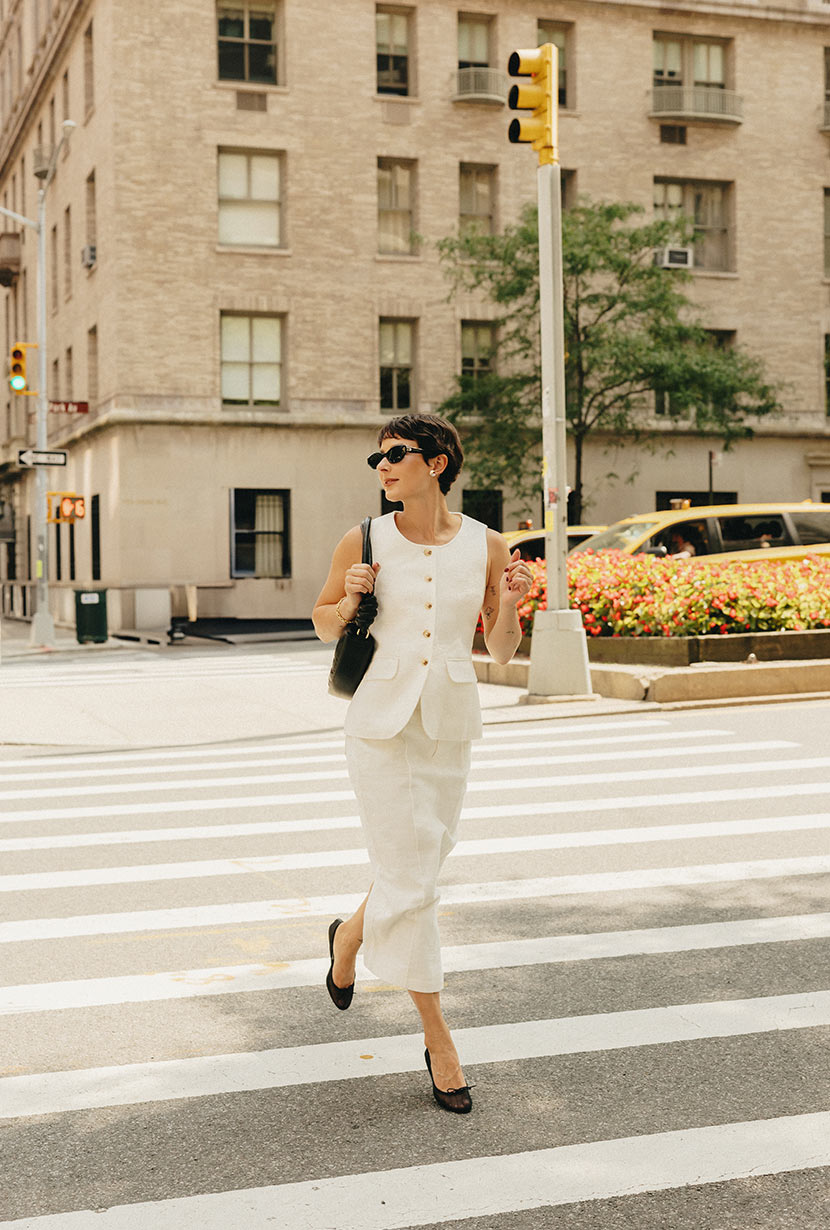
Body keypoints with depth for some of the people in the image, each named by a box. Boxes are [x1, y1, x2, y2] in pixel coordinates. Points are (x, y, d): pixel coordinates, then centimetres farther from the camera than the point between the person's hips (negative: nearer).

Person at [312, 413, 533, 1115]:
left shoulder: (486, 547, 0)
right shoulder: (364, 542, -3)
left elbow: (503, 652, 6)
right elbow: (324, 627, 10)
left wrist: (510, 604, -13)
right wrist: (349, 599, -10)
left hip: (450, 722, 2)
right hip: (382, 716, -2)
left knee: (423, 861, 14)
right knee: (408, 879, -2)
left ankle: (350, 937, 47)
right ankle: (438, 1039, 11)